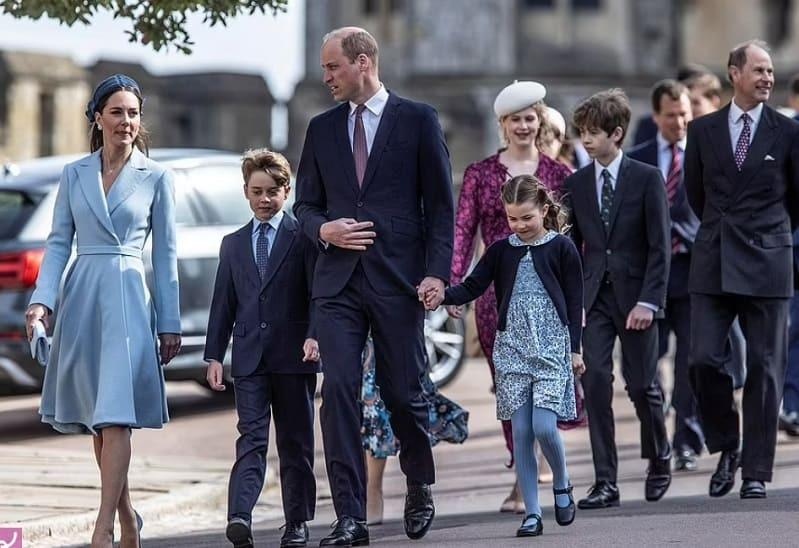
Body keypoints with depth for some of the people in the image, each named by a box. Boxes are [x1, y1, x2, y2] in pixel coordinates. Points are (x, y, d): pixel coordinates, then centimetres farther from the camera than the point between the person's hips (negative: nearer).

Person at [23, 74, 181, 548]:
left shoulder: (157, 178, 3)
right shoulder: (74, 174, 9)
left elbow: (166, 254, 4)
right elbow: (59, 242, 8)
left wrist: (170, 323, 3)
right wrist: (42, 300, -5)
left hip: (127, 298, -4)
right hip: (81, 296, 4)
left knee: (115, 416, -13)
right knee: (95, 419, 9)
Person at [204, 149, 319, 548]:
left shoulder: (303, 238, 4)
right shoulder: (233, 245, 15)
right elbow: (222, 305, 14)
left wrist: (314, 335, -17)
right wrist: (214, 355, 8)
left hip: (293, 355, -2)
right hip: (249, 356, 2)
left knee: (296, 442, 5)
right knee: (251, 439, -9)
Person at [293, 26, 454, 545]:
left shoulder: (418, 120, 1)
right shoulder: (322, 128, 13)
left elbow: (441, 205, 0)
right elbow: (306, 204, 18)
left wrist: (436, 272, -10)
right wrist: (323, 228, -5)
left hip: (397, 279, -3)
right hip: (338, 280, 3)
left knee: (403, 392, 4)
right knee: (339, 393, -8)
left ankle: (420, 486, 33)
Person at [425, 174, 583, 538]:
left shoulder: (561, 248, 0)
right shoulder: (501, 251, 8)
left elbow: (574, 301, 2)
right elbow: (474, 286, 1)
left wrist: (575, 349, -1)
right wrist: (444, 296, -19)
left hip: (552, 347, -3)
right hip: (512, 349, 3)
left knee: (544, 426, -14)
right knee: (521, 433, 0)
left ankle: (562, 486, 15)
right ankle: (532, 514, 4)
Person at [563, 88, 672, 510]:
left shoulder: (647, 179, -3)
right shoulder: (576, 184, 8)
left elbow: (660, 246, -5)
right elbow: (572, 247, 11)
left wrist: (648, 300, -13)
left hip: (635, 294, -2)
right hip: (594, 297, 3)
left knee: (642, 384, 3)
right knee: (595, 382, -9)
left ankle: (659, 459, 30)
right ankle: (605, 482, -7)